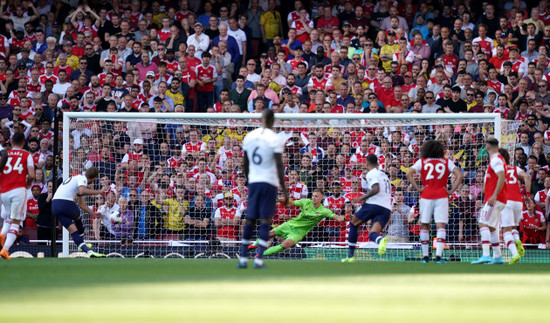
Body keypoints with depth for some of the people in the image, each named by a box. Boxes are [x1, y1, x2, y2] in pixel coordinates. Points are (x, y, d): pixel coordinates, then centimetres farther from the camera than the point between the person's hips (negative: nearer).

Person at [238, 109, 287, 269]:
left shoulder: (249, 136, 6)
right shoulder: (274, 139, -9)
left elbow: (245, 163, 13)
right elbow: (279, 165, -11)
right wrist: (284, 188, -6)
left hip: (253, 182, 4)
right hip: (270, 182, -4)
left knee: (250, 220, 10)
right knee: (265, 220, -3)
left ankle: (243, 259, 9)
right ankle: (259, 260, -8)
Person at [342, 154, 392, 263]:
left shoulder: (371, 174, -1)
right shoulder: (383, 175, 25)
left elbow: (376, 189, -17)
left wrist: (362, 198, -13)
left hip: (373, 204, -6)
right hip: (386, 209, 6)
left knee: (353, 224, 15)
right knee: (372, 234, -6)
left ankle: (350, 255, 12)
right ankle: (381, 240, -45)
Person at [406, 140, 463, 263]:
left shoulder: (422, 162, 7)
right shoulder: (447, 162, 8)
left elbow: (409, 174, -5)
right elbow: (459, 175, -1)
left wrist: (418, 188, -1)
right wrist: (451, 190, 1)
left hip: (426, 196, 0)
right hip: (441, 197, 0)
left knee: (424, 225, 11)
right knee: (441, 226, -4)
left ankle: (425, 256, 13)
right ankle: (438, 256, -17)